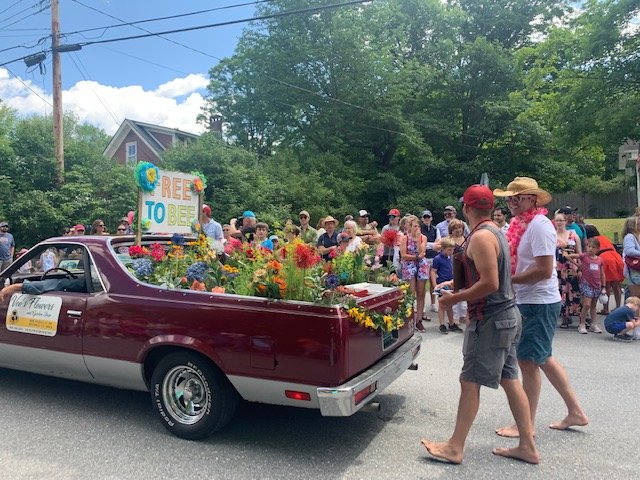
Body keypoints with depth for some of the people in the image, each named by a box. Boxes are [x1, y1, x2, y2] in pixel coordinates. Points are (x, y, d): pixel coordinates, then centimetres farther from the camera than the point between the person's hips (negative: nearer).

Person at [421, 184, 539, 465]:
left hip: (491, 320, -10)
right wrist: (457, 286, 19)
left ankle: (455, 448, 8)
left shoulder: (481, 237, -18)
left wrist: (454, 299, -15)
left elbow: (490, 284, -24)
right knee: (509, 380, 14)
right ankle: (528, 446, 23)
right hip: (507, 315, 10)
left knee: (470, 382, -2)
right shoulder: (496, 232, 13)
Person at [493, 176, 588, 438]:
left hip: (539, 304, -10)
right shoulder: (520, 224, 10)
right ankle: (575, 412, 33)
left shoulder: (539, 225, -17)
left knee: (528, 362, -1)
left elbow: (544, 270, -23)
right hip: (527, 302, 10)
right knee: (544, 358, 19)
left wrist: (508, 280, -18)